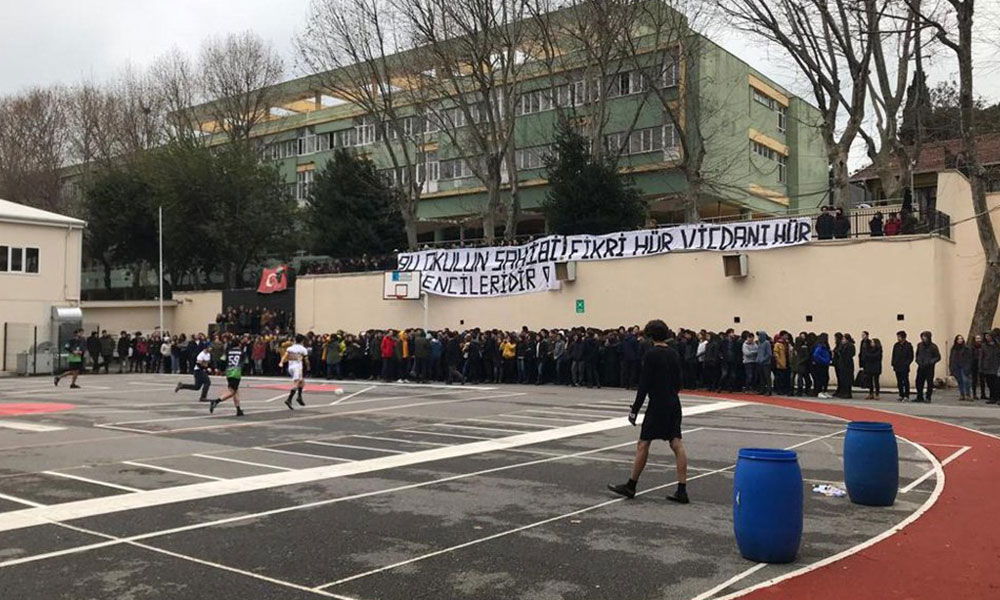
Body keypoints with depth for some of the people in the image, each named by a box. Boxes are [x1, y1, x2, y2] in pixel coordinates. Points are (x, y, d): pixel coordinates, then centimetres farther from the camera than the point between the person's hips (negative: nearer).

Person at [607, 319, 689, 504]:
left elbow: (644, 385, -13)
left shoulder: (652, 355, -12)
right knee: (677, 444, 3)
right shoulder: (674, 354, 8)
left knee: (643, 444, 2)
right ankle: (682, 491, 1)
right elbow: (678, 383, 14)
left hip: (657, 405, -7)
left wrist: (635, 409, -8)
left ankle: (631, 486, 10)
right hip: (674, 404, 7)